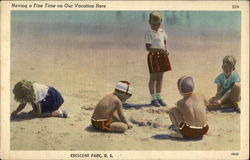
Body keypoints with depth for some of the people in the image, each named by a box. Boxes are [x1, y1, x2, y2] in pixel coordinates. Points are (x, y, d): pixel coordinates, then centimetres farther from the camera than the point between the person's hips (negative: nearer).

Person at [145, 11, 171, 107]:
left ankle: (158, 97, 19)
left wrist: (165, 50, 2)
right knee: (153, 77, -2)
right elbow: (148, 48, -17)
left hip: (162, 56, 7)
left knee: (160, 77, 11)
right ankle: (153, 99, 6)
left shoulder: (162, 31, 9)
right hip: (153, 56, -7)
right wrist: (159, 50, -26)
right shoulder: (149, 33, -11)